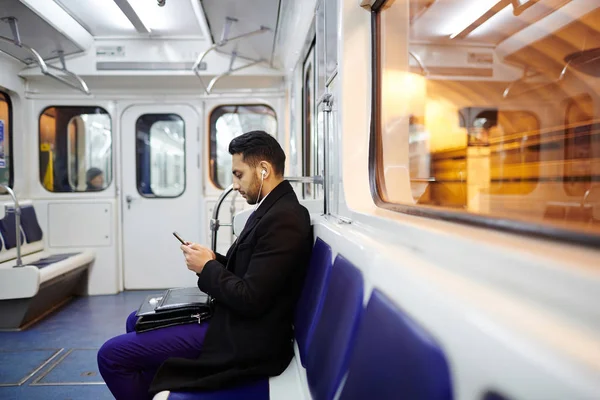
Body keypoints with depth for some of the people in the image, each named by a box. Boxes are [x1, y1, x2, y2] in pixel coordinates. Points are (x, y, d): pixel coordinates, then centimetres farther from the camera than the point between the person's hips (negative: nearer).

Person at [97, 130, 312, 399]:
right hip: (234, 319, 10)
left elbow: (250, 299, -25)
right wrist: (214, 260, -2)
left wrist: (207, 268, -12)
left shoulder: (282, 220, -24)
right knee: (137, 322, 22)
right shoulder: (272, 209, 8)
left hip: (243, 338, -10)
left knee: (111, 355, -7)